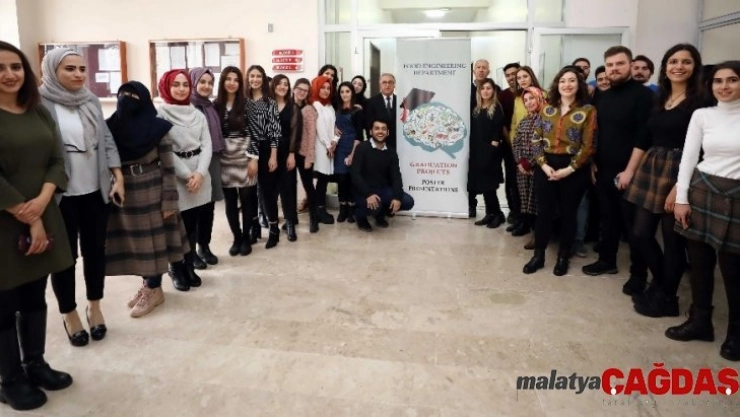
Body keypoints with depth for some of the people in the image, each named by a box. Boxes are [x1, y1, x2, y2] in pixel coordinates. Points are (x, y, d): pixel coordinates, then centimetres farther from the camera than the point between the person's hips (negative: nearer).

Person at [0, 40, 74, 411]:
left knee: (36, 297, 15)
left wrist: (42, 201, -12)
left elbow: (57, 161, 5)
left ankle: (36, 364, 30)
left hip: (43, 216, 6)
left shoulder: (39, 112, 9)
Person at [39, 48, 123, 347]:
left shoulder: (91, 101, 6)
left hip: (95, 191, 4)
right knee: (65, 254, 8)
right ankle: (69, 314, 25)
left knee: (95, 249, 12)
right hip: (60, 195, -4)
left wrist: (118, 178, 3)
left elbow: (106, 140, 9)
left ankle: (94, 307, 30)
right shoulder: (40, 104, -10)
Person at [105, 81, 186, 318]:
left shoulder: (157, 128, -8)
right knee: (135, 242, 12)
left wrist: (169, 201, -11)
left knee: (153, 241, 4)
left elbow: (168, 168, -8)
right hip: (123, 192, 4)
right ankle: (147, 284, 29)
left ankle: (154, 290, 17)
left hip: (151, 192, -4)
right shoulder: (111, 127, 3)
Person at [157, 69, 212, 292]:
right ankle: (176, 268, 17)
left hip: (200, 176, 4)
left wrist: (200, 173, -11)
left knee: (193, 225, 10)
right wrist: (186, 175, -13)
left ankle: (189, 266, 23)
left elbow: (207, 144, 3)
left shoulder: (198, 114, 11)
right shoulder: (160, 113, -4)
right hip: (175, 178, -4)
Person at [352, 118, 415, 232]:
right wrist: (368, 194, -28)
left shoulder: (391, 152, 5)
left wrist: (397, 197, -19)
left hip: (383, 189, 5)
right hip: (364, 191, -5)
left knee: (408, 202, -11)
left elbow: (396, 176, -2)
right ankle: (360, 216, 3)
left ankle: (381, 214, 15)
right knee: (374, 206, -35)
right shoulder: (362, 148, -10)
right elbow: (355, 175, -16)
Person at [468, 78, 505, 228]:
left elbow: (498, 130, -9)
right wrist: (471, 150, 7)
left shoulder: (497, 109, -3)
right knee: (480, 184, 5)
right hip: (477, 151, 6)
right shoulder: (476, 109, 14)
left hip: (490, 152, -6)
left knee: (488, 185, -7)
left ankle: (498, 214, 5)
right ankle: (490, 214, 14)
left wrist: (494, 144, -18)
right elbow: (472, 130, 12)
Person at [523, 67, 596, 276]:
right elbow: (537, 139, 4)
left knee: (568, 213, 9)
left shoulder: (588, 110, -4)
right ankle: (538, 255, 18)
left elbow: (588, 146, -9)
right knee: (543, 211, 6)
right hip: (546, 167, 3)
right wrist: (543, 164, -9)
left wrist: (569, 169, -15)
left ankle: (563, 257, 23)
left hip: (573, 169, -2)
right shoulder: (547, 108, 6)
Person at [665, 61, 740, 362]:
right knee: (699, 261, 10)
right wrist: (681, 198, -2)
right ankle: (700, 321, 27)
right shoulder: (701, 115, 5)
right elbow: (688, 157, 4)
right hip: (701, 190, 3)